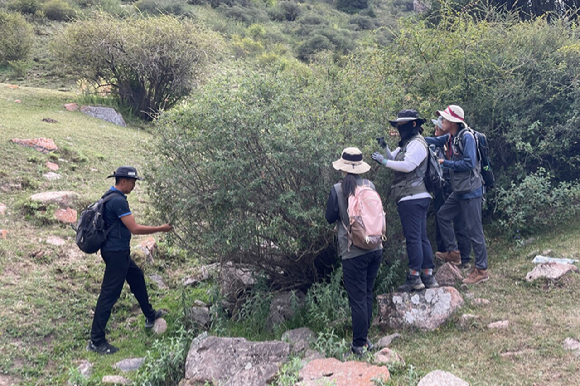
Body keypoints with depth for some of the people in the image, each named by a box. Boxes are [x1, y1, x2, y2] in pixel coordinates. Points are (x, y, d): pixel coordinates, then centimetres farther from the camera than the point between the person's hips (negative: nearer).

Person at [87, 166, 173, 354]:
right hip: (116, 252, -11)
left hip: (117, 251, 11)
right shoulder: (118, 201, -22)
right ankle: (96, 341, 2)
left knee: (137, 277, 24)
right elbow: (134, 228, -24)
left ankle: (150, 316, 41)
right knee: (109, 294, -5)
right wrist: (161, 229, -16)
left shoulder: (110, 196, 10)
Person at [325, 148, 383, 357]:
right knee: (367, 295, 17)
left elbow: (330, 218, -1)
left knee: (357, 299, 3)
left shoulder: (338, 190, -12)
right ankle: (364, 337, 28)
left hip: (353, 252, -4)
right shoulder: (370, 185, -1)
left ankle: (359, 344, 11)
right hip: (375, 248, 5)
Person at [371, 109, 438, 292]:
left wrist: (384, 162, -18)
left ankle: (414, 278, -4)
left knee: (413, 238, -8)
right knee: (421, 237, 10)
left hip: (412, 198, -11)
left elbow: (407, 165, -22)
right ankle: (428, 276, 15)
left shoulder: (417, 144, -10)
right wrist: (385, 147, 9)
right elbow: (394, 159, 25)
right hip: (417, 197, 11)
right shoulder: (407, 144, 23)